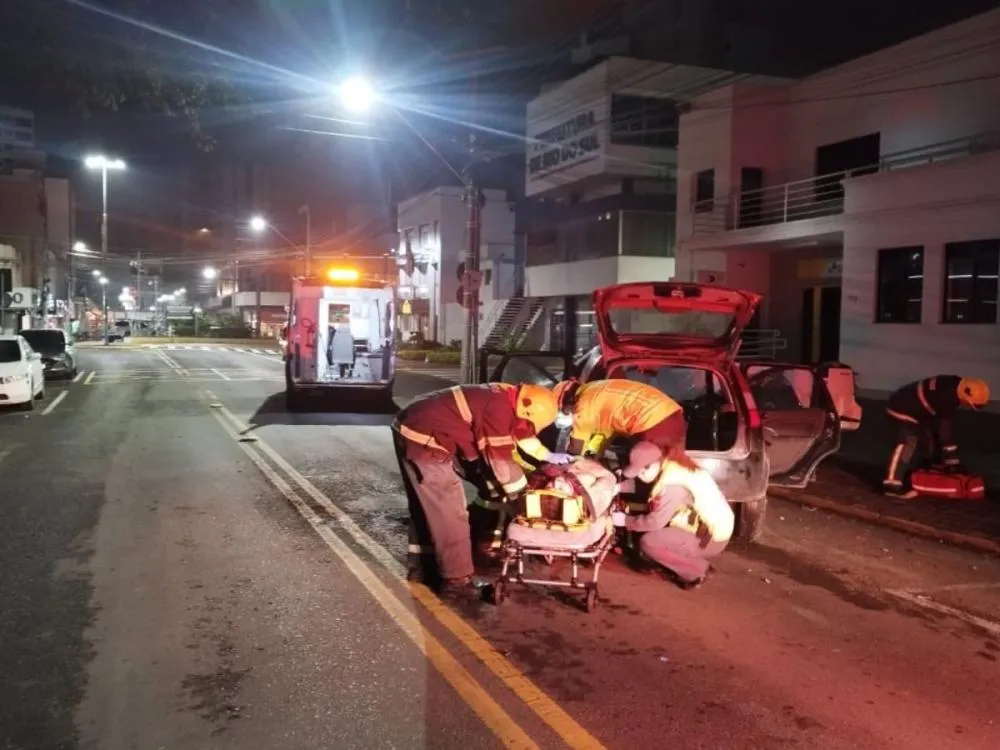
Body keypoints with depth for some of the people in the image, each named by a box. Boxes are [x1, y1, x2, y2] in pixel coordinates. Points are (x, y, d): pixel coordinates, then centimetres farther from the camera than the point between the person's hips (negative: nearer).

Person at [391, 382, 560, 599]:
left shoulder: (503, 398, 10)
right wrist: (524, 493, -3)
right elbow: (500, 459, -16)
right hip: (423, 440, -11)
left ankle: (421, 564, 34)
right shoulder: (499, 409, -21)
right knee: (450, 512, -5)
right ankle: (457, 579, 2)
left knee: (427, 506, 22)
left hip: (413, 430, 11)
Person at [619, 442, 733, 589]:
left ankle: (696, 571, -2)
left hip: (710, 537, -9)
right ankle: (700, 563, 15)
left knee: (648, 542, -15)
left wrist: (626, 521, -7)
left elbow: (655, 521, -20)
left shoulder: (672, 483, -25)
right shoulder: (673, 465, 2)